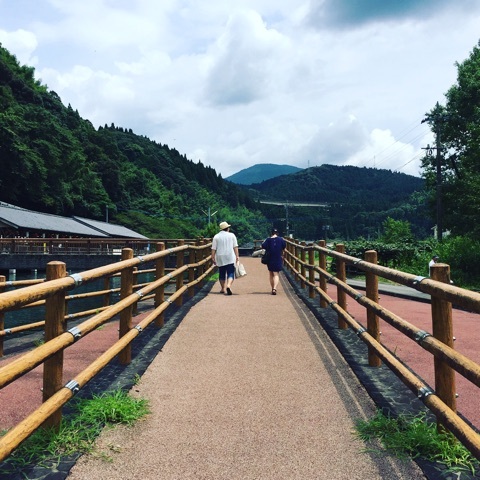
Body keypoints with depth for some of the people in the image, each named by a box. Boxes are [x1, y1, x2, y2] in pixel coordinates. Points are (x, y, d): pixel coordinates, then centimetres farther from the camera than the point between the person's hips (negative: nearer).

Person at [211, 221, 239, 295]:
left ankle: (223, 289, 23)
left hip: (220, 258, 2)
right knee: (231, 273, -3)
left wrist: (213, 258, 6)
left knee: (222, 274, 15)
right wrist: (237, 256, 2)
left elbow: (213, 249, 0)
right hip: (230, 257, -2)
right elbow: (235, 247, -1)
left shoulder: (216, 237, 4)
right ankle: (228, 285, -27)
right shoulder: (231, 235, 3)